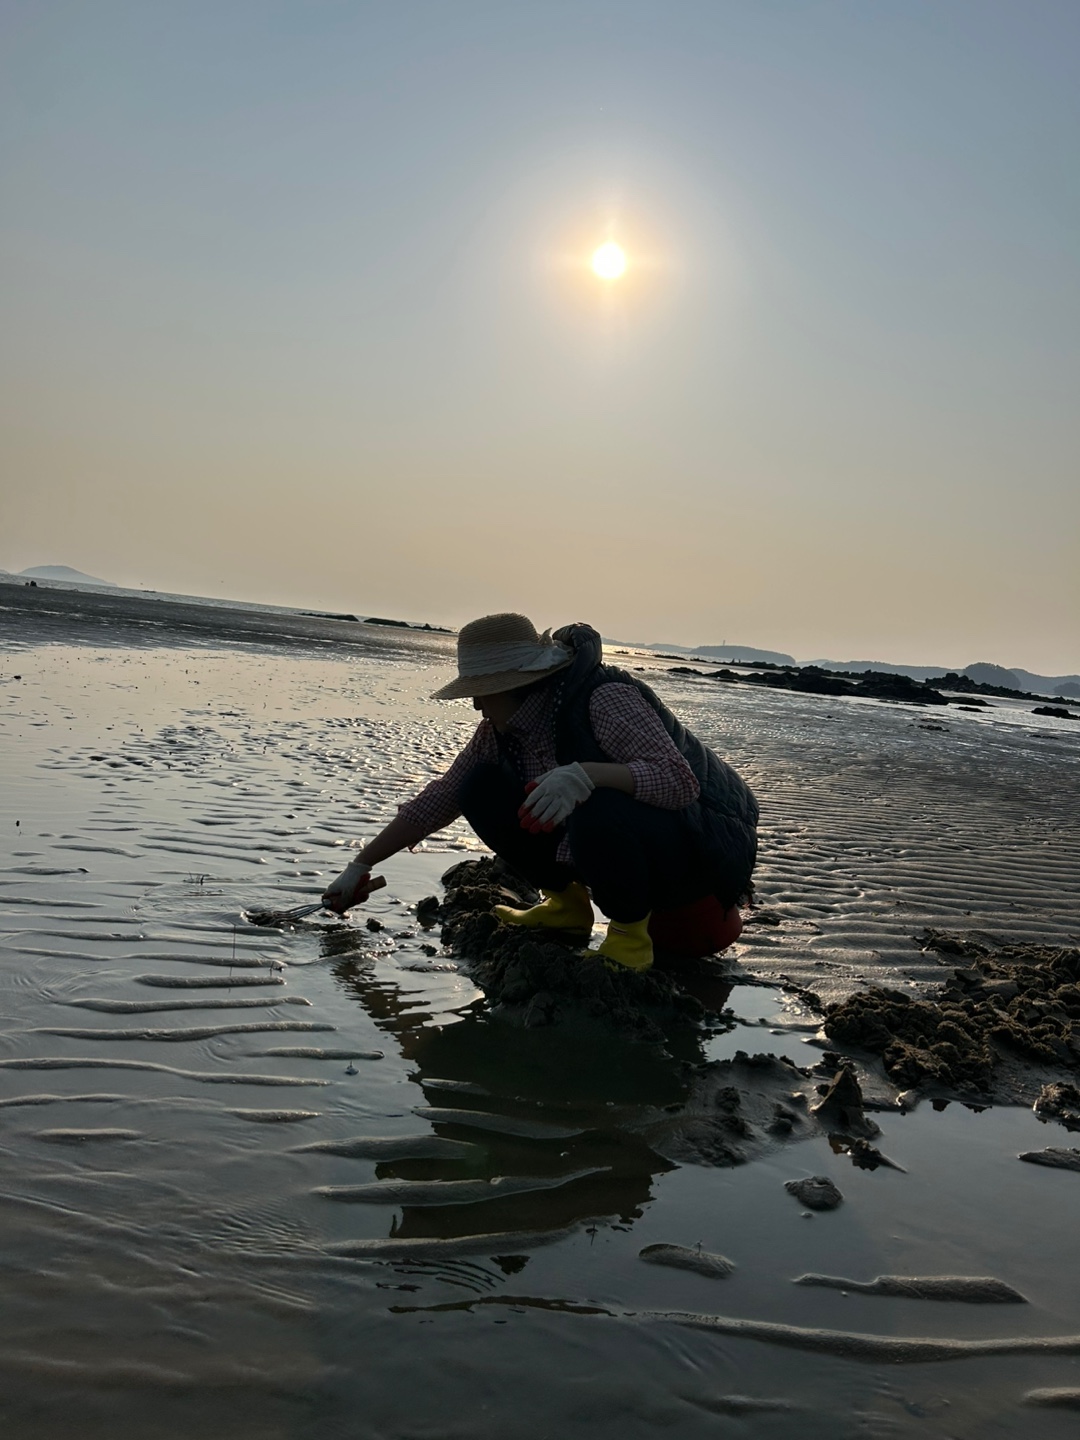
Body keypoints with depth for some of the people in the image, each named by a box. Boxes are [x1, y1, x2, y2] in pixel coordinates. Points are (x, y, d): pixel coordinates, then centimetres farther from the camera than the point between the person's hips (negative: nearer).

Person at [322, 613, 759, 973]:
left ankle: (631, 935, -12)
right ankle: (567, 903, 9)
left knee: (597, 814, -40)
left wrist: (586, 773, -49)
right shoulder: (502, 730, -4)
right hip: (616, 843, 7)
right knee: (481, 790, -5)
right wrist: (361, 866, 4)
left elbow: (680, 781, -34)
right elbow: (442, 797, 2)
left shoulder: (605, 698, -26)